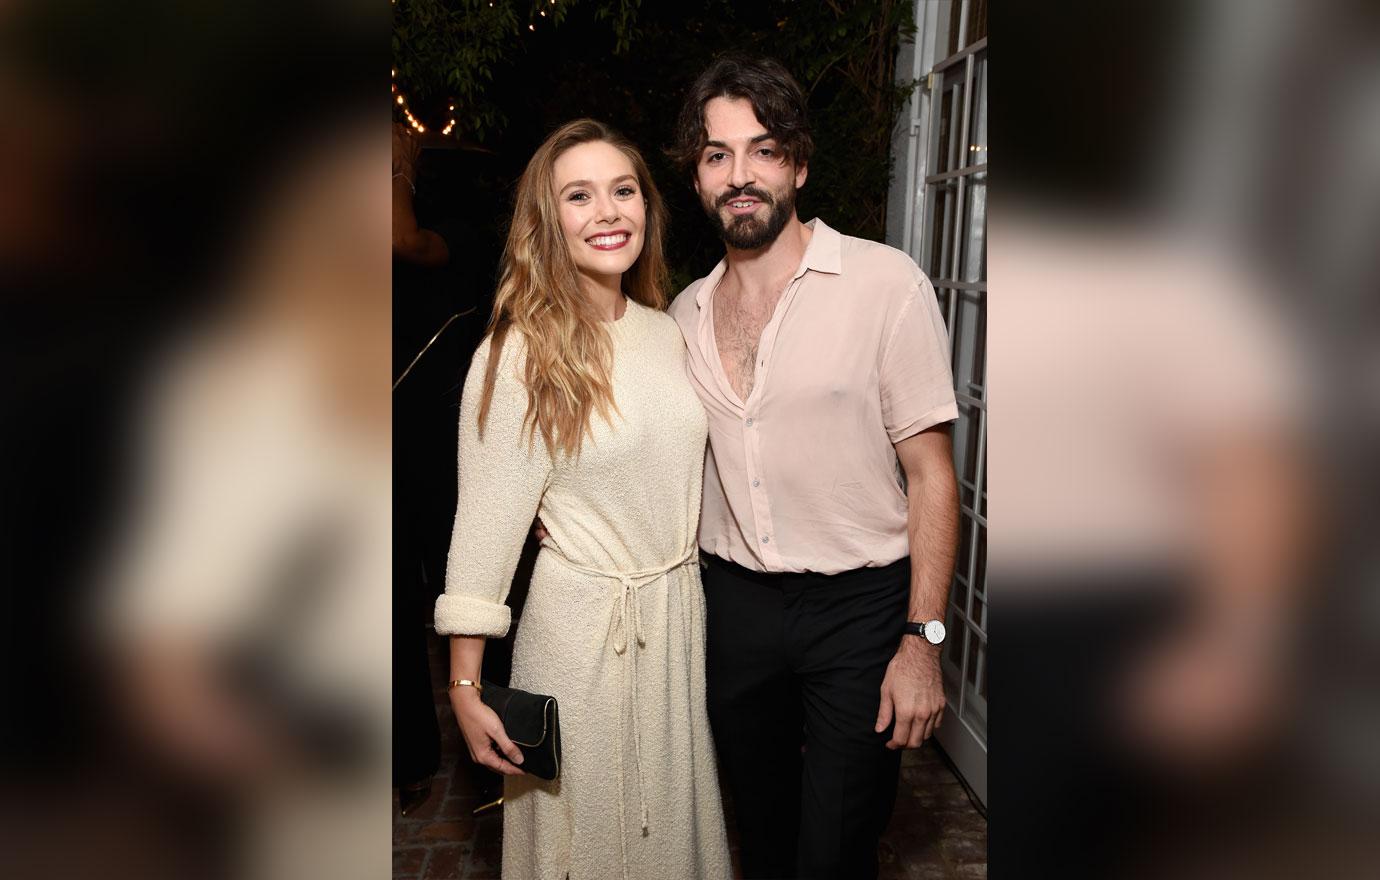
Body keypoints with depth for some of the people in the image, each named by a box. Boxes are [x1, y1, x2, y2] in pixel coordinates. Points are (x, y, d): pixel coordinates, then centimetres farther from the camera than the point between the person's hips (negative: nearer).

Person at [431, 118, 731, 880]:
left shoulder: (667, 334, 4)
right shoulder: (517, 358, -15)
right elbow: (483, 529, -14)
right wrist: (466, 689, -13)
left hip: (683, 613, 6)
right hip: (580, 624, -5)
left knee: (675, 818, 20)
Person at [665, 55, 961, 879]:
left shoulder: (886, 283, -12)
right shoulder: (687, 312, 5)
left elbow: (930, 474, -11)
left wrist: (923, 640, -14)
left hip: (859, 605, -4)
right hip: (735, 603, 5)